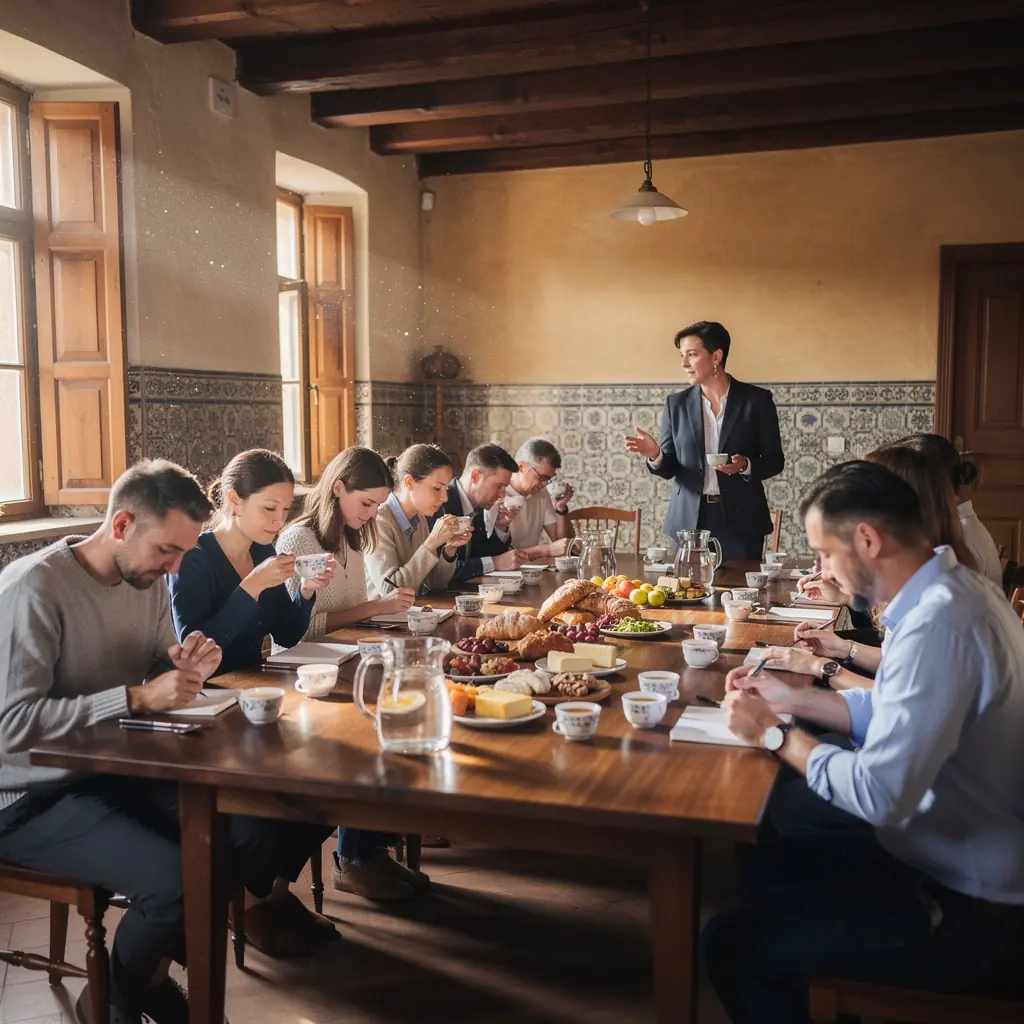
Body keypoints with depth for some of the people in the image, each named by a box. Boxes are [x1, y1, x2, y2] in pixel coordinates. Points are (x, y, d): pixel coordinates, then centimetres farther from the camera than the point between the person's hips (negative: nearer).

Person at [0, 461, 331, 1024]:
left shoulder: (147, 579, 3)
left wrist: (186, 666, -11)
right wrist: (137, 698, -30)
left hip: (116, 769, 8)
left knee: (255, 830, -8)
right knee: (175, 879, -27)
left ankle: (156, 966, 16)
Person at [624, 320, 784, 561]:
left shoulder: (756, 400, 0)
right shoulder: (676, 403, 5)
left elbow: (775, 461, 3)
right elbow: (669, 468, 5)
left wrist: (746, 466, -17)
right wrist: (655, 455, -16)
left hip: (740, 520, -1)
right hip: (688, 520, 2)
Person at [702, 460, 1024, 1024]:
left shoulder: (938, 625, -31)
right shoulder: (949, 592, 1)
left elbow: (879, 795, -31)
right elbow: (897, 712, 13)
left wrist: (777, 735, -17)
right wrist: (793, 698, 3)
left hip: (964, 907, -10)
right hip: (957, 858, 10)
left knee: (729, 944, -7)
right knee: (767, 865, 22)